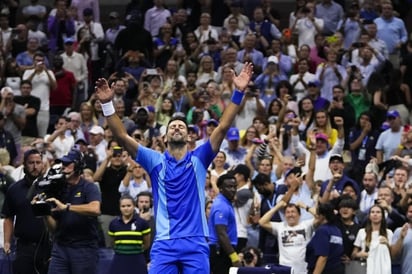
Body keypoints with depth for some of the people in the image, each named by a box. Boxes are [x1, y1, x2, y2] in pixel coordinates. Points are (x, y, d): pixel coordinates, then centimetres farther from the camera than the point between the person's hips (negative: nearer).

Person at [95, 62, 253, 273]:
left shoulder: (198, 159, 8)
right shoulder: (155, 161, 9)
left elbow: (223, 128, -1)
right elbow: (122, 136, 1)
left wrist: (238, 93, -10)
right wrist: (107, 104, -11)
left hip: (195, 244, 0)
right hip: (164, 244, 0)